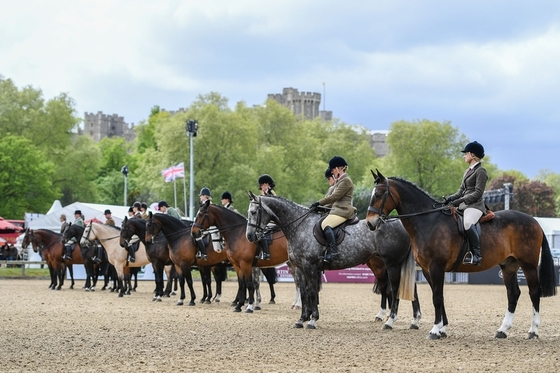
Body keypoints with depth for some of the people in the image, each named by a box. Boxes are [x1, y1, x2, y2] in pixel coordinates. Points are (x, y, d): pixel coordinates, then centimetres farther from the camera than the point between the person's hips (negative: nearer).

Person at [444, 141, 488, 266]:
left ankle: (477, 254, -35)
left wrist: (461, 200, -21)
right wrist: (450, 198, 7)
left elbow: (478, 193, -14)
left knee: (468, 223, -38)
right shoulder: (468, 171, 22)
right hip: (464, 205, 11)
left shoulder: (480, 171, -6)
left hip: (475, 205, -11)